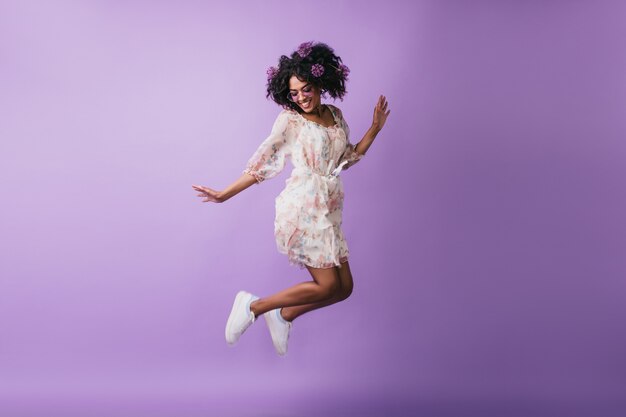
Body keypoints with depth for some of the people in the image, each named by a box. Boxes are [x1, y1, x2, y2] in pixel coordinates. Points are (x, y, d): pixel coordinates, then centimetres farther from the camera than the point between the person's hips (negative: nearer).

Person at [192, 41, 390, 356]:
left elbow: (347, 159, 21)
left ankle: (284, 316, 21)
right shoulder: (289, 120, -4)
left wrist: (375, 128, 14)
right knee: (328, 285, -9)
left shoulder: (335, 116, 13)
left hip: (328, 213, 7)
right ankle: (254, 306, 3)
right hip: (303, 212, -7)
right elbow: (262, 164, -3)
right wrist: (223, 195, -8)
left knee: (344, 288, 4)